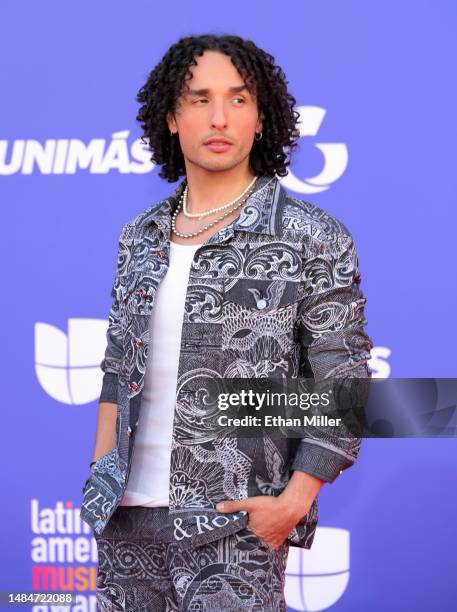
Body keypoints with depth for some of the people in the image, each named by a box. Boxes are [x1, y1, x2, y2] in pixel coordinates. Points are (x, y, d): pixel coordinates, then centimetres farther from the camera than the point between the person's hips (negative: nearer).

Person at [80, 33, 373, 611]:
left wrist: (295, 501, -12)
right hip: (126, 515, 5)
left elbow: (342, 386, -6)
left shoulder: (311, 237, -5)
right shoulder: (141, 237, 10)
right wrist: (100, 475, 9)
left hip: (235, 525, -4)